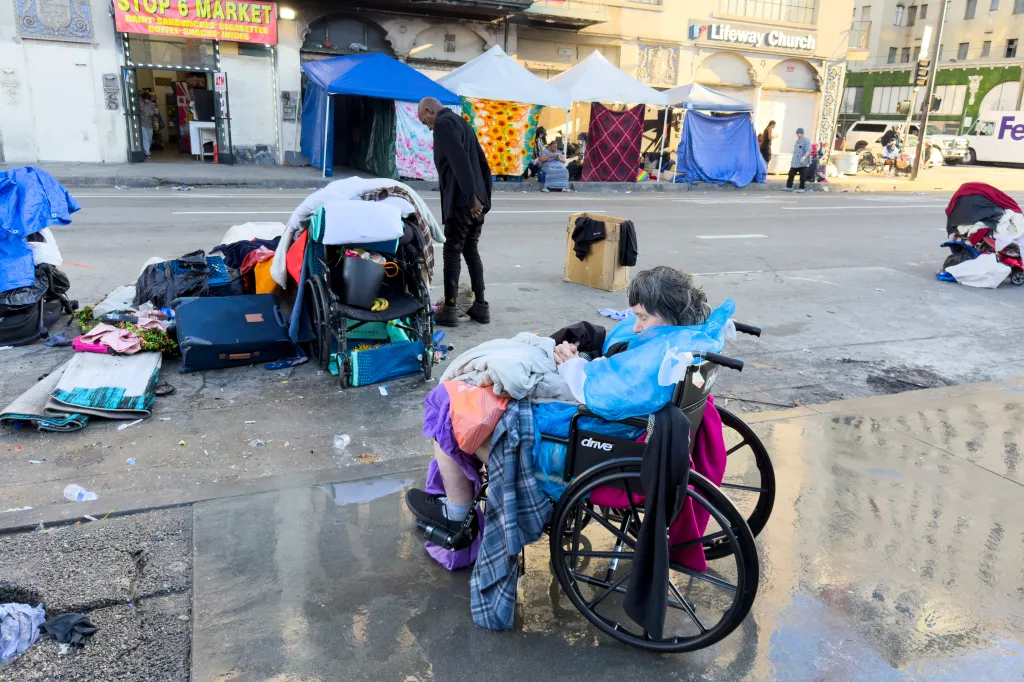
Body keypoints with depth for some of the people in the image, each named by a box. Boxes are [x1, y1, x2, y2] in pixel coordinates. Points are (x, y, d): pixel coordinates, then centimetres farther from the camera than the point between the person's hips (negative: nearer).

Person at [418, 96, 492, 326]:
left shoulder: (443, 124, -6)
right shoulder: (461, 122, 22)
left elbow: (459, 160, -20)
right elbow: (482, 162, 21)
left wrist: (471, 196, -26)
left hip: (461, 201, -8)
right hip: (478, 200, 8)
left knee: (452, 252, -2)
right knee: (471, 250, 13)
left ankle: (450, 308, 1)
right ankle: (481, 305, 15)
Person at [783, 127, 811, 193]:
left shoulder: (806, 141, -10)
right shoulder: (797, 141, 17)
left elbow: (808, 151, -17)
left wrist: (804, 157, -29)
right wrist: (792, 161, 24)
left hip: (802, 163, -8)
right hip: (795, 162, 8)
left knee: (803, 176, -3)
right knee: (791, 174, 6)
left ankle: (802, 188, 4)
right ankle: (789, 187, 12)